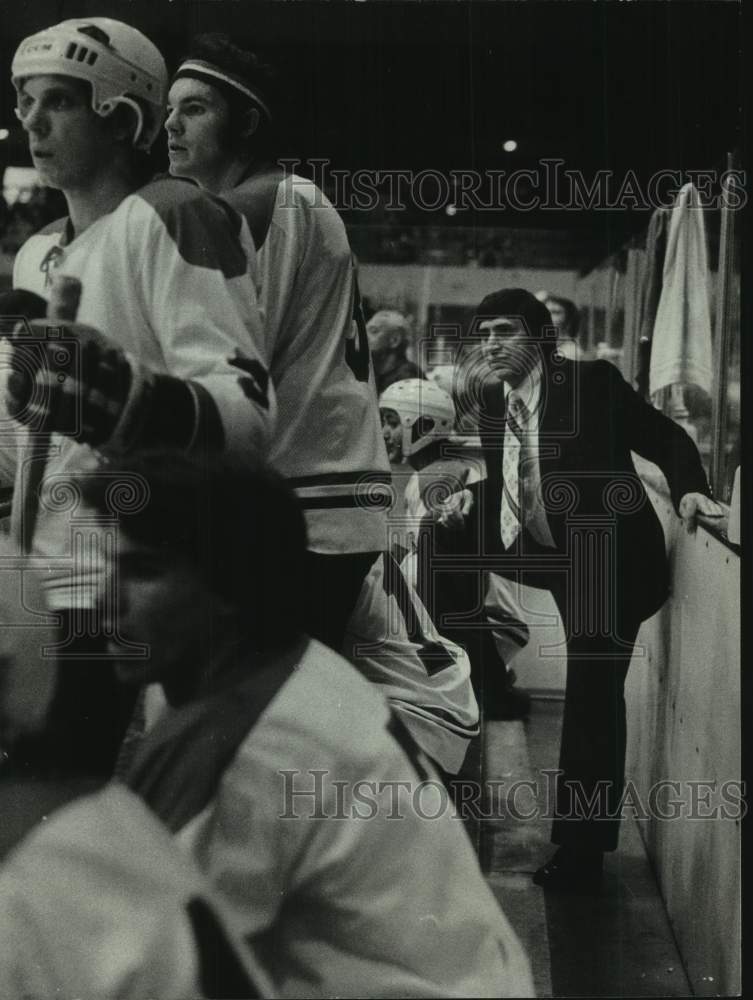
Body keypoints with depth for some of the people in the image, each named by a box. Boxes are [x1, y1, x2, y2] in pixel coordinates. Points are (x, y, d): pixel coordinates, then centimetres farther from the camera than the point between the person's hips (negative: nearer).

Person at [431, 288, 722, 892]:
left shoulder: (592, 383, -16)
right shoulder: (493, 400, 2)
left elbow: (666, 438, -12)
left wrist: (689, 489, -28)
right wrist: (473, 498, -5)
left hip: (608, 561, -7)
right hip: (551, 554, 7)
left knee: (594, 699, -4)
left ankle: (582, 854, 8)